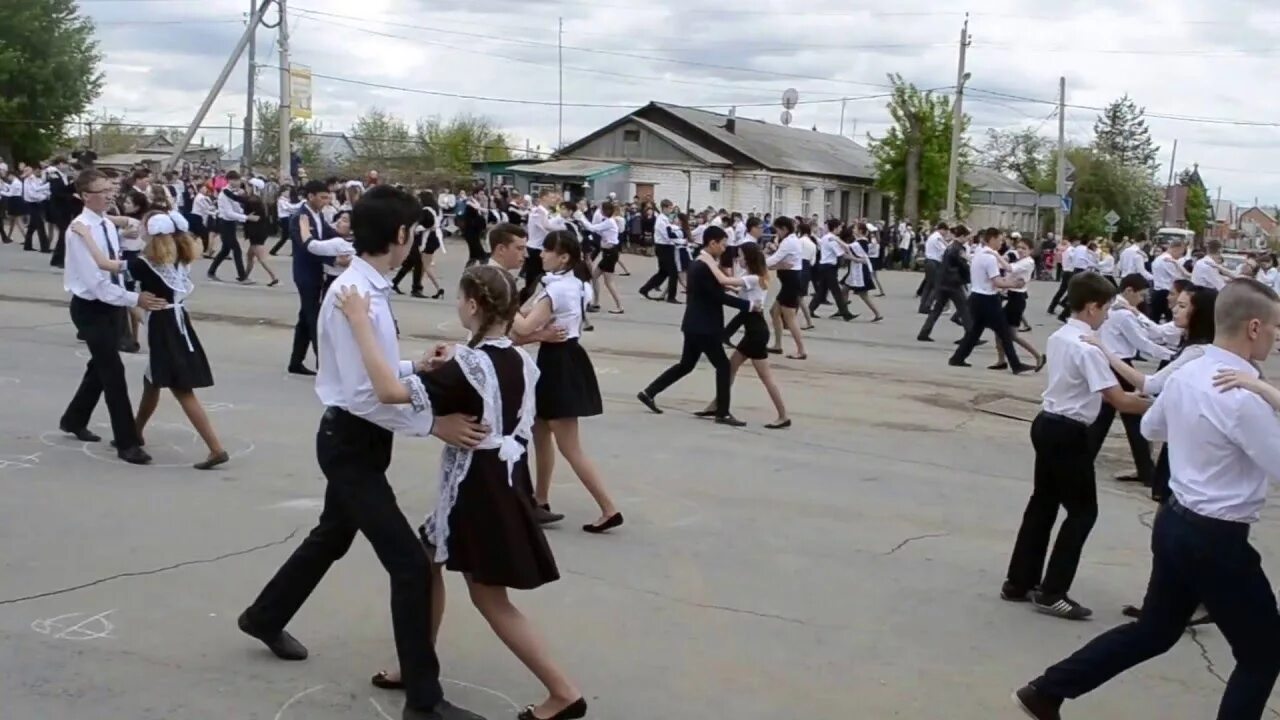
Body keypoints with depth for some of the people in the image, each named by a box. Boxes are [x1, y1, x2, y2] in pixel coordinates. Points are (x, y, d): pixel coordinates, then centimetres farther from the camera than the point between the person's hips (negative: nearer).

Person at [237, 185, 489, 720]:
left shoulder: (367, 290, 3)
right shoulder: (356, 297, -27)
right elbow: (365, 395, -29)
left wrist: (416, 367, 0)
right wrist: (434, 425, -27)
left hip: (356, 441, 10)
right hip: (352, 442, -10)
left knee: (333, 536, 29)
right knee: (409, 563, -8)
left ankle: (265, 617, 53)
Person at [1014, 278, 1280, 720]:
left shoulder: (1186, 374, 4)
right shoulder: (1244, 398, -23)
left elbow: (1151, 428, 21)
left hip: (1175, 522, 8)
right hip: (1216, 539, -8)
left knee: (1153, 631, 23)